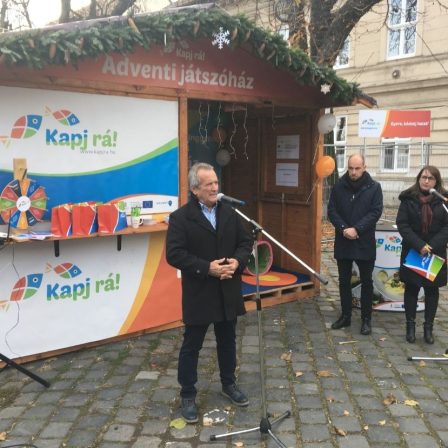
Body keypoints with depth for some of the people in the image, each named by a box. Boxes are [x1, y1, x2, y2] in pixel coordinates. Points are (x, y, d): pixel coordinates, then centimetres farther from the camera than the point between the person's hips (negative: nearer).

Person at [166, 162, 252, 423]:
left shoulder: (230, 213, 5)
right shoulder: (181, 217, -11)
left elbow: (246, 241, 9)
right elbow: (174, 254, -17)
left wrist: (238, 261, -12)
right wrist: (207, 268, -23)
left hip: (228, 291, 5)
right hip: (199, 294, -5)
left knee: (228, 341, 19)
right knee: (192, 345, 7)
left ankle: (229, 384, 38)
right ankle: (188, 395, 22)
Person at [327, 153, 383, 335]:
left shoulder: (374, 187, -3)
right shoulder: (339, 186, 2)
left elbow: (376, 212, -9)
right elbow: (331, 211, 0)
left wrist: (356, 229, -18)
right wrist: (343, 228, -15)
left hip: (365, 243, -2)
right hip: (343, 242, 2)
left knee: (366, 282, 7)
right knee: (344, 281, 11)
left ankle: (366, 319, 18)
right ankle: (345, 315, 24)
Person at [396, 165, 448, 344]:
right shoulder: (408, 198, -3)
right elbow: (402, 224, -8)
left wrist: (432, 245, -17)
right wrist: (419, 245, -18)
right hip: (412, 252, -1)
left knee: (432, 289, 8)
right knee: (411, 289, 6)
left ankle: (428, 327, 19)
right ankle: (410, 325, 17)